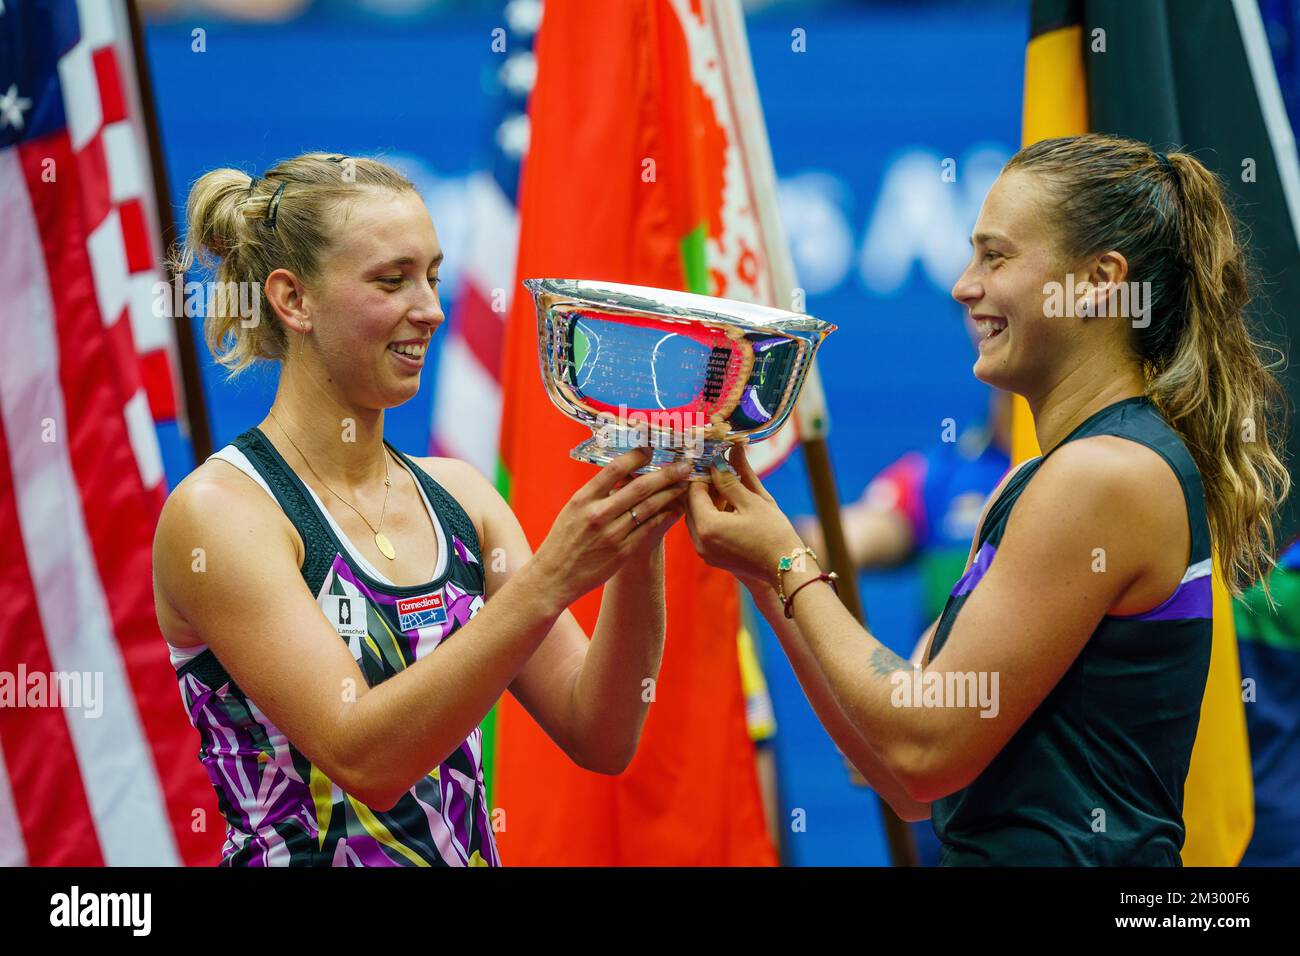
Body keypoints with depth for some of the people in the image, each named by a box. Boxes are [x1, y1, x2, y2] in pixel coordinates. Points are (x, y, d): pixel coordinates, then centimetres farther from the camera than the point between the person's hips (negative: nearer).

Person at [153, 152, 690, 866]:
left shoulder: (456, 495, 7)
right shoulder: (218, 510, -7)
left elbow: (600, 739, 3)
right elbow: (364, 756, -16)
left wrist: (637, 552, -10)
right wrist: (547, 581, -22)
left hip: (467, 856, 3)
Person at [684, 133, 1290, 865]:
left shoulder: (1110, 473, -11)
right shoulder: (1033, 485, 15)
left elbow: (926, 752, -13)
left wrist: (790, 564, -2)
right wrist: (764, 570, 9)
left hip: (1069, 851, -8)